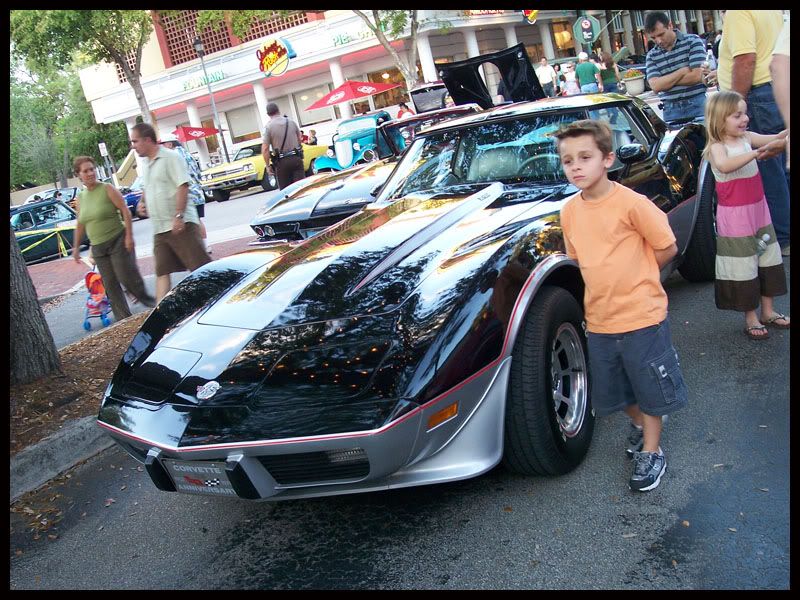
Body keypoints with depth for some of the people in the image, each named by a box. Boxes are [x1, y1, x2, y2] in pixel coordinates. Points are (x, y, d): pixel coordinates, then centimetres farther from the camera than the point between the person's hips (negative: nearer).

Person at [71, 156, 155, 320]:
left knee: (127, 277, -11)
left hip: (118, 241, -5)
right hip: (97, 248, 5)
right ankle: (123, 318, 10)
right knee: (110, 284, 4)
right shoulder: (80, 197, 10)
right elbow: (80, 225, 18)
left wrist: (129, 235, -18)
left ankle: (147, 299, 14)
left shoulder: (107, 189, -6)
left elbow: (125, 211, -10)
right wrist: (76, 247, 17)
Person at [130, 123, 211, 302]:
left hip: (181, 225, -8)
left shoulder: (170, 157, -7)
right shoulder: (145, 163, 18)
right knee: (162, 272, 6)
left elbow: (183, 186, -16)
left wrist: (178, 215, -24)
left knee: (202, 266, -7)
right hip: (159, 228, 8)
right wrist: (142, 203, 11)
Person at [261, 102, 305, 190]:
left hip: (281, 162, -3)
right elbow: (299, 139, 15)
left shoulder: (269, 126, -8)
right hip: (296, 159, 3)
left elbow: (265, 149, -12)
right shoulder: (291, 122, 4)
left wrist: (268, 165, -3)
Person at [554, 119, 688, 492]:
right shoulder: (569, 211, 0)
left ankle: (651, 452, 29)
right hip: (599, 320, 6)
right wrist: (611, 280, 2)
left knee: (651, 390, 11)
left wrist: (632, 278, -5)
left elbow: (667, 248, -8)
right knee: (616, 392, 21)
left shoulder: (631, 203, -17)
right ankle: (639, 424, 48)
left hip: (642, 316, -5)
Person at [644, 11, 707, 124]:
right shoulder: (651, 56, 6)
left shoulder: (692, 41, 0)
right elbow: (656, 86, -7)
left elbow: (697, 76, -10)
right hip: (671, 109, 2)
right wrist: (683, 71, -8)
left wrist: (667, 80, -5)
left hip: (697, 104, -2)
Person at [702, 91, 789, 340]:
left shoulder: (747, 138, 4)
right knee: (744, 266, 2)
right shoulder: (716, 147, -15)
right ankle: (751, 319, 16)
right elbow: (724, 165, -36)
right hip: (734, 216, -7)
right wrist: (757, 152, -45)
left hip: (758, 210, 7)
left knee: (768, 260, 15)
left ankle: (768, 312, 29)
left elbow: (776, 138, 2)